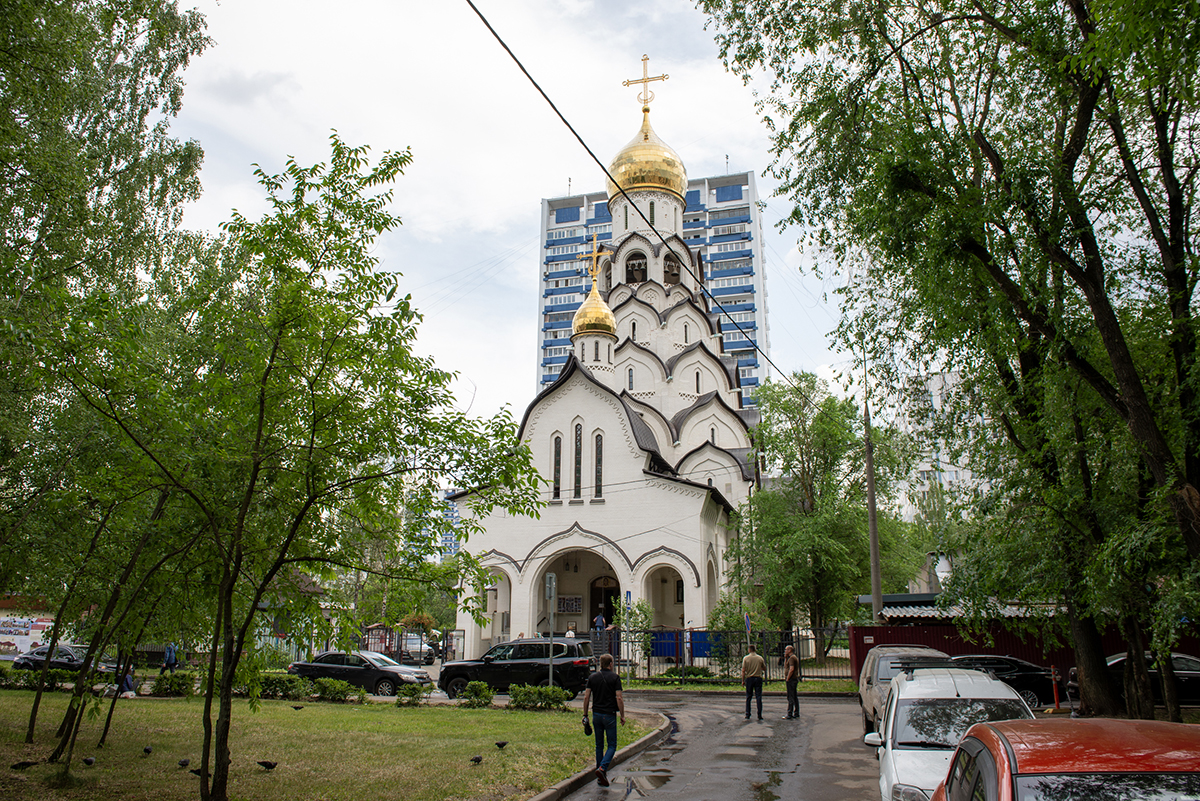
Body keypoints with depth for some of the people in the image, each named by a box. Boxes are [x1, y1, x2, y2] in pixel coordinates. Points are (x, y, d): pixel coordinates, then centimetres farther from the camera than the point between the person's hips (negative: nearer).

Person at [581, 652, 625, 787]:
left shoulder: (592, 677, 5)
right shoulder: (615, 677, -7)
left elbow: (586, 697, 3)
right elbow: (619, 698, -11)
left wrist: (585, 715, 11)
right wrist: (622, 715, -2)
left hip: (596, 715, 4)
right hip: (609, 715, -4)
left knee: (599, 745, 13)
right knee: (612, 745, 3)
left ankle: (600, 776, 14)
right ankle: (602, 768, -18)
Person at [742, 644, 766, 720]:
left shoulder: (746, 658, -3)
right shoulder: (760, 658, 1)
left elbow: (743, 670, -5)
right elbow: (764, 668, 10)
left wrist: (743, 680, 2)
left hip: (749, 678, 0)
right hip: (758, 678, 0)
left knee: (748, 697, 8)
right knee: (758, 697, 2)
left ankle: (747, 715, 7)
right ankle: (759, 715, -1)